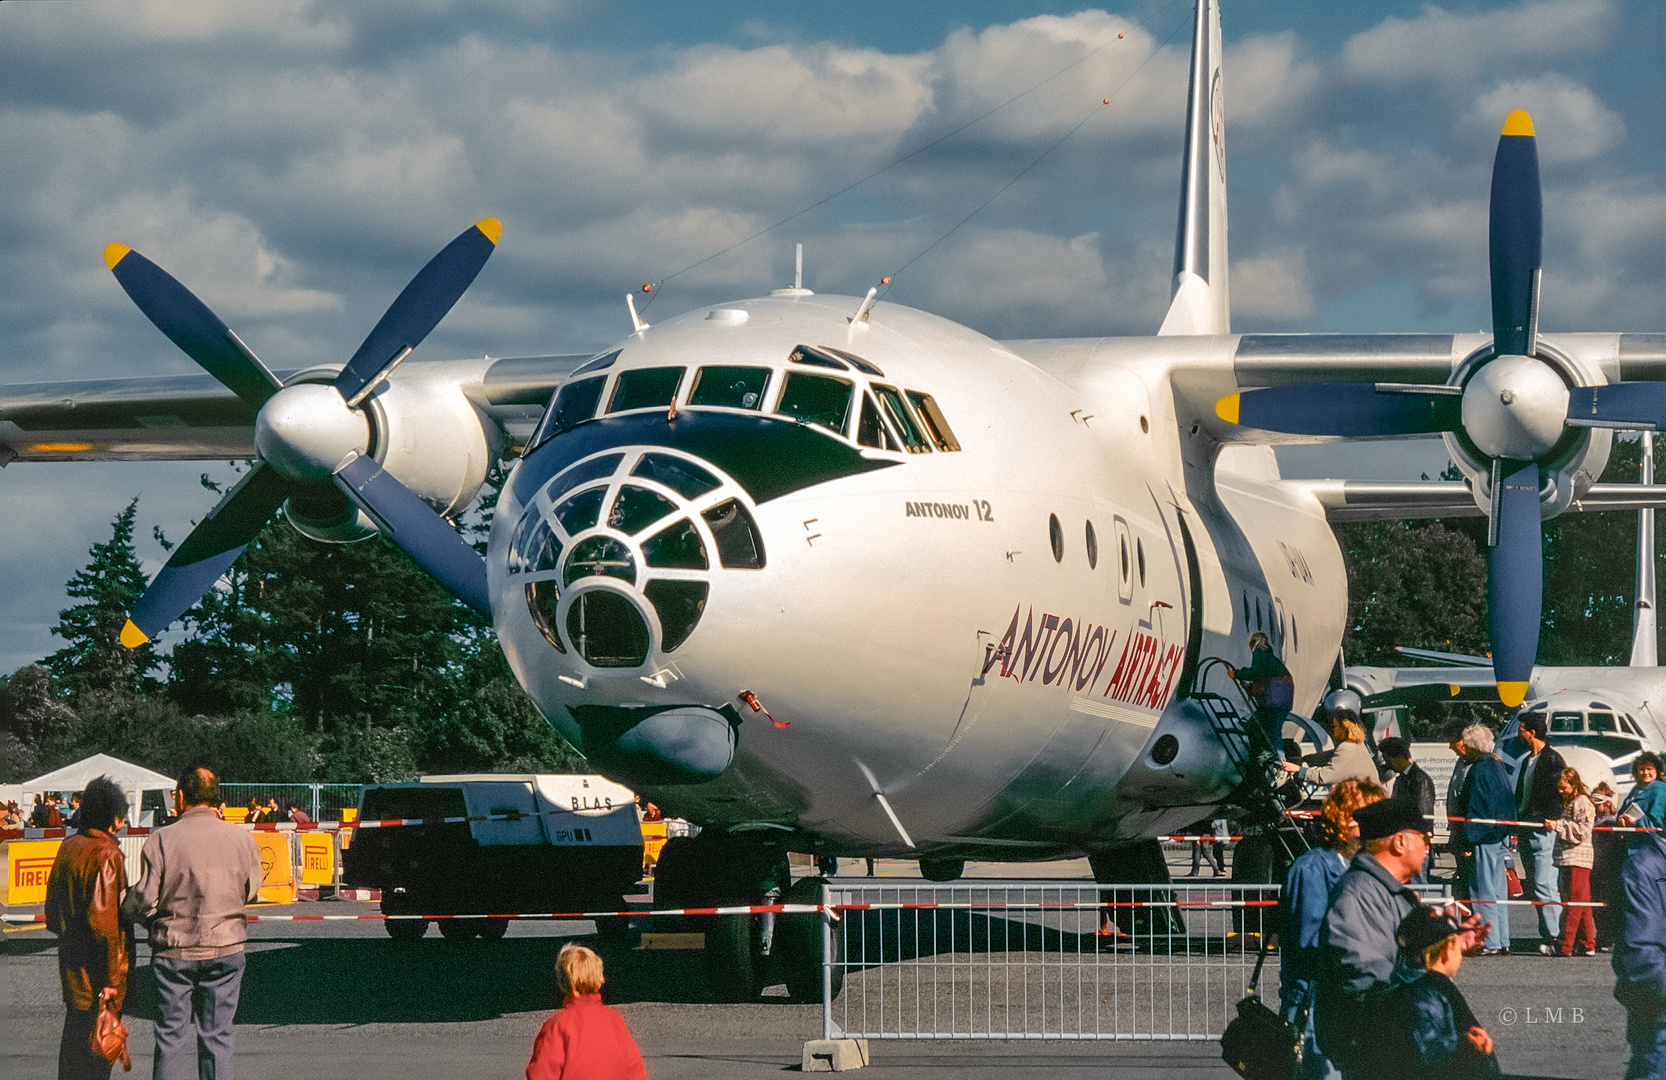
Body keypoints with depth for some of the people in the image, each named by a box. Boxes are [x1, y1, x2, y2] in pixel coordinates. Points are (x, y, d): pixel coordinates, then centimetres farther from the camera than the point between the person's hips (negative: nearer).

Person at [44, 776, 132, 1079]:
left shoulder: (67, 848, 7)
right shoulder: (106, 853, -19)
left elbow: (52, 906, 16)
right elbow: (104, 920, -23)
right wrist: (112, 979, -21)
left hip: (70, 963, 8)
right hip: (96, 968, -8)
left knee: (74, 1037, 17)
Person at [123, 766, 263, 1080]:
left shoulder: (162, 839, -10)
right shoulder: (241, 839, -2)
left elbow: (143, 901, -10)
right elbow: (251, 891, 10)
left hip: (174, 948, -2)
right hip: (226, 948, 2)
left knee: (171, 1036, 6)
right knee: (217, 1036, 8)